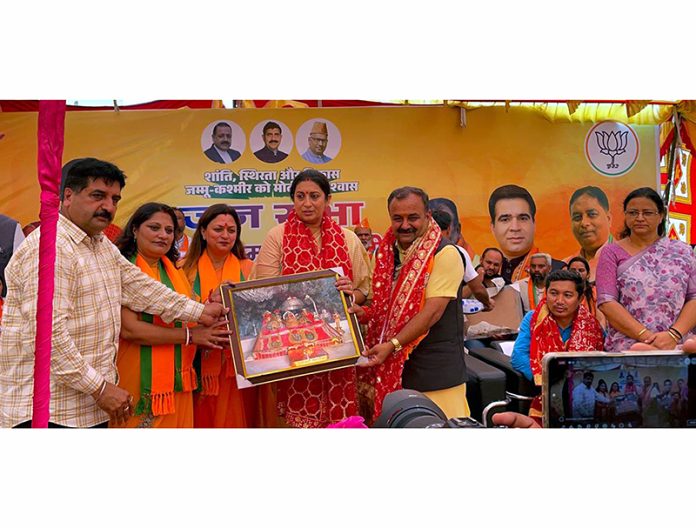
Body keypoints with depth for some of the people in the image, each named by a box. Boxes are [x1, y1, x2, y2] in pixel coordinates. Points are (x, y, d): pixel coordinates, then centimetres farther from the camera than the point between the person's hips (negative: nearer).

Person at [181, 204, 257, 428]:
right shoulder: (187, 269, 3)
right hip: (200, 364, -1)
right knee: (201, 420, 7)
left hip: (238, 363, 1)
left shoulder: (248, 269, 6)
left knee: (236, 419, 5)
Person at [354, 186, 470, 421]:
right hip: (393, 368, 6)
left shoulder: (445, 254, -10)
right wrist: (365, 313, -1)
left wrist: (393, 345, -21)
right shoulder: (386, 253, 9)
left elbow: (432, 311, -17)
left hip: (437, 372, -5)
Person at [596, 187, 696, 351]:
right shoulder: (612, 253, 6)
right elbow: (606, 302, -5)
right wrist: (646, 336, -15)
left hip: (677, 347, 1)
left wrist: (674, 334, -13)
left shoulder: (682, 251, 11)